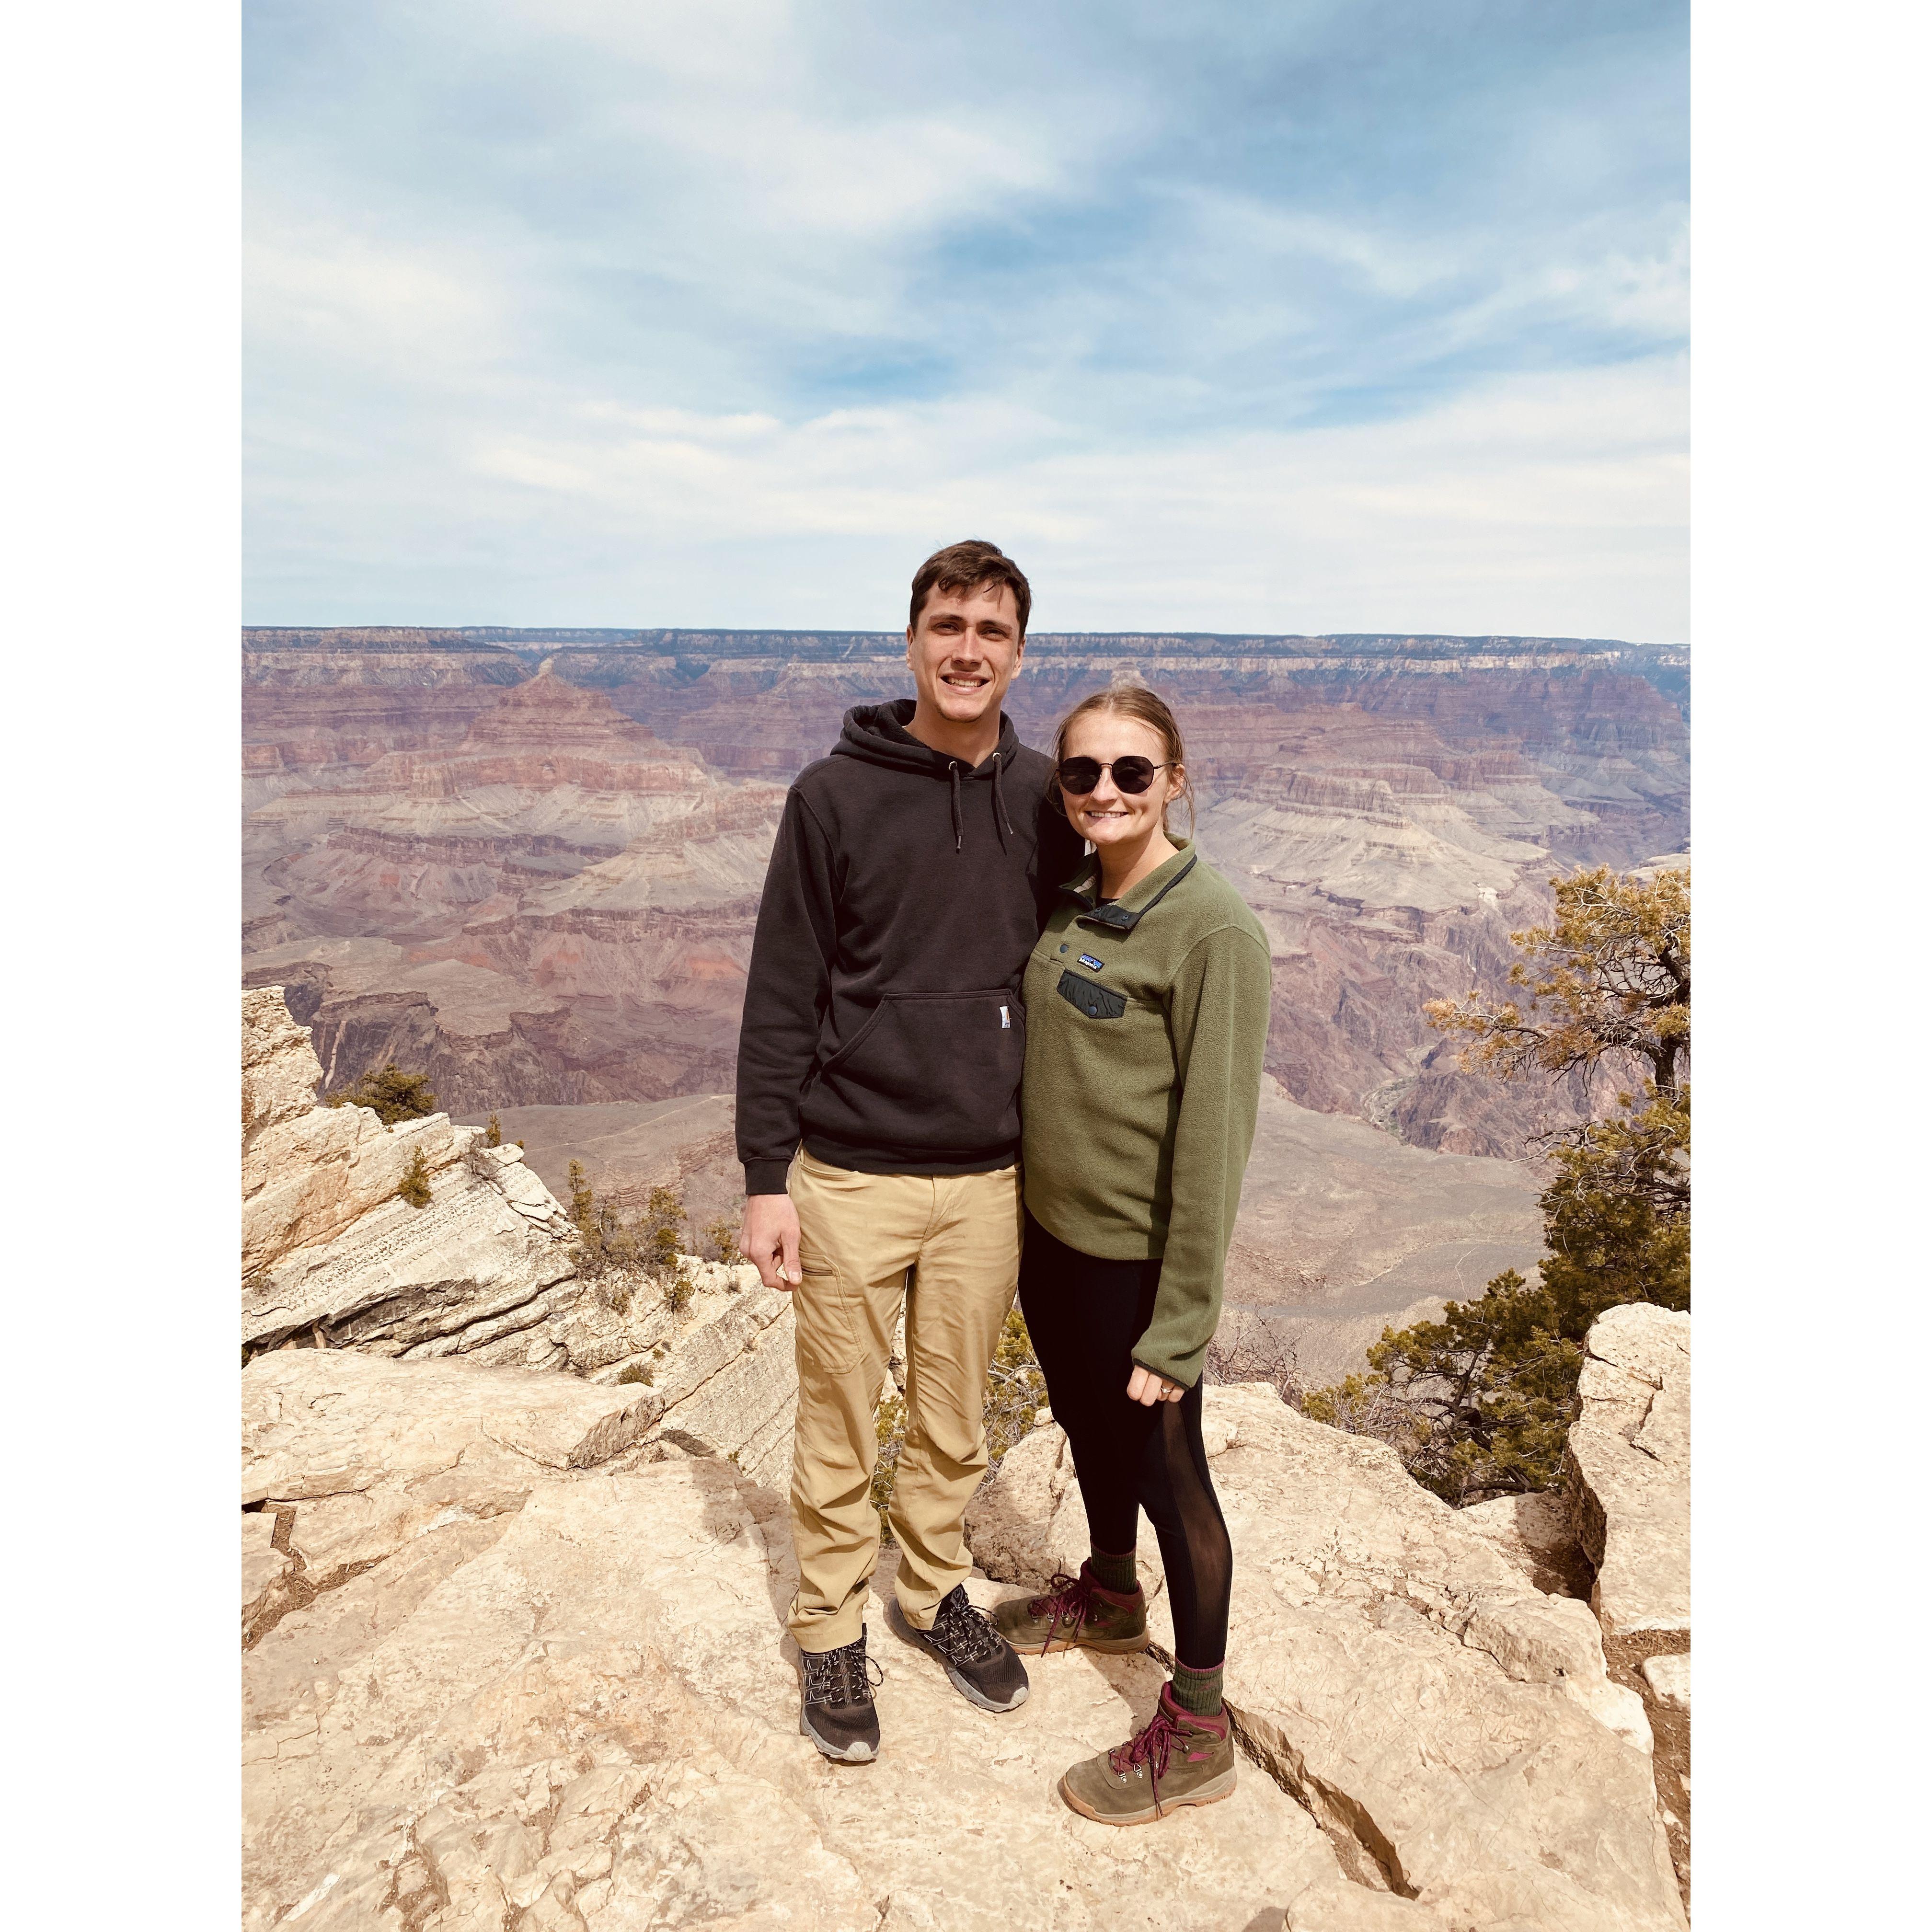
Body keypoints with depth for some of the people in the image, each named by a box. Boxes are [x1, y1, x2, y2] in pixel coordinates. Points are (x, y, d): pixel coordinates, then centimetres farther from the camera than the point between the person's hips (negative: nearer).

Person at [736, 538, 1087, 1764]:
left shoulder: (1044, 802, 2)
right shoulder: (835, 796, -6)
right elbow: (782, 999, -5)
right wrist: (768, 1177, -8)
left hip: (989, 1180, 3)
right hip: (851, 1176, -2)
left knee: (957, 1421, 18)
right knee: (841, 1422, 12)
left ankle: (940, 1593, 42)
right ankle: (834, 1632, 35)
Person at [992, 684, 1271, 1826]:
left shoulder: (1213, 932, -20)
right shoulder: (1075, 908, 3)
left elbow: (1213, 1136, -20)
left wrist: (1180, 1323, -18)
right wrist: (1038, 1217, 11)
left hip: (1136, 1256, -7)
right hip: (1052, 1230, 7)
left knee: (1167, 1473, 9)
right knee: (1089, 1430, 25)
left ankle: (1197, 1734, 30)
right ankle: (1110, 1599, 53)